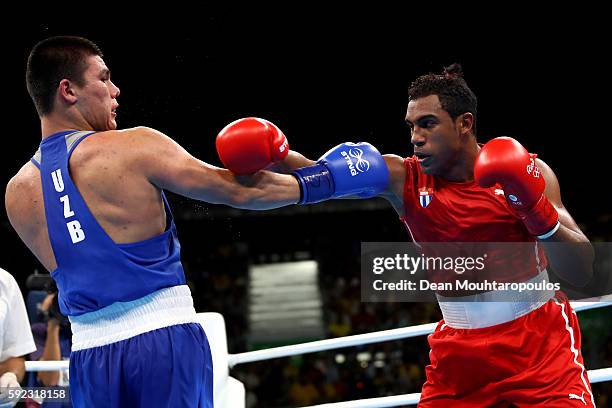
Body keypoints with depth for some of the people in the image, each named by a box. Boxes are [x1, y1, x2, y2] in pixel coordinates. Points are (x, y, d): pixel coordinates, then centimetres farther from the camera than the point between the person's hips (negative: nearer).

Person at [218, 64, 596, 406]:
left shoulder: (527, 173, -8)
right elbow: (316, 175, -18)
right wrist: (275, 157, -39)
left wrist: (537, 212, -27)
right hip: (459, 349, 1)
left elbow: (582, 272, -11)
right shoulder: (402, 179, -6)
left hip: (540, 340, -1)